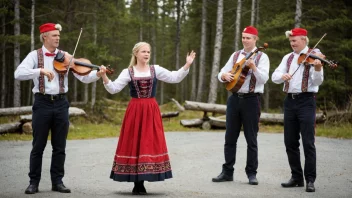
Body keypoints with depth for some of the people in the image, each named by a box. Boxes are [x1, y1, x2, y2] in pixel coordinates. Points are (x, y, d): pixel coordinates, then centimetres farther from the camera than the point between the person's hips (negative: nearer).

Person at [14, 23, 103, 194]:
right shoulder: (35, 55, 1)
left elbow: (84, 78, 0)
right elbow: (18, 73, -15)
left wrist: (98, 74, -20)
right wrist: (40, 70, -27)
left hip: (61, 103, 3)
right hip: (42, 103, -2)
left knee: (59, 147, 6)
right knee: (38, 146, 3)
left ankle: (57, 181, 15)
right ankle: (34, 182, 12)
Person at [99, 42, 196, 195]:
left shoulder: (156, 69, 7)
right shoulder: (128, 72, 2)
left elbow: (175, 78, 2)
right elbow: (114, 89, -5)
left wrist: (187, 65, -9)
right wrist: (104, 78, -20)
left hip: (151, 111, 2)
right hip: (134, 111, -2)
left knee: (150, 144, 0)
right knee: (134, 144, -1)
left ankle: (140, 184, 8)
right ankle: (137, 183, 7)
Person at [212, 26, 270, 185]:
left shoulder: (261, 57, -2)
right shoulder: (235, 55, 12)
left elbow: (264, 79, -13)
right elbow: (221, 73, 12)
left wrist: (253, 67, -28)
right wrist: (224, 75, -11)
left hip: (251, 100, -4)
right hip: (234, 98, 4)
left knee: (251, 139, 0)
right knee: (230, 137, 6)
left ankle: (252, 173, 7)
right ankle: (227, 172, 12)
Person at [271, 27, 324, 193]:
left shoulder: (314, 56, -3)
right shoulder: (288, 58, 13)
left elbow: (317, 82, -13)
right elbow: (274, 76, 4)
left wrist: (317, 69, -33)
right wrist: (282, 75, -18)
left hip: (306, 101, -6)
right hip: (290, 101, 6)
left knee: (308, 142, -7)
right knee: (290, 142, 8)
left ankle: (310, 180, -4)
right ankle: (296, 177, 17)